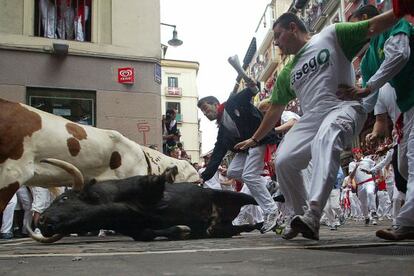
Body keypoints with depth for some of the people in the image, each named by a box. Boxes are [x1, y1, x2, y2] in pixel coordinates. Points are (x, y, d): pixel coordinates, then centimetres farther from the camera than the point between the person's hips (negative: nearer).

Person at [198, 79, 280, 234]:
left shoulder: (232, 103, 1)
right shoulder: (222, 130, 16)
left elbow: (248, 93, -7)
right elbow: (217, 156, 13)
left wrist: (252, 87, -32)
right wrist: (204, 177, 8)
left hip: (261, 138, -8)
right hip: (247, 145, 9)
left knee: (249, 176, -15)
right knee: (232, 172, 3)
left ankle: (272, 212, -10)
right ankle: (265, 184, 11)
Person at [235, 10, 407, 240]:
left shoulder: (331, 36, 11)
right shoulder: (287, 73, 24)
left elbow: (372, 27, 5)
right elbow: (275, 110, 28)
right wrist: (255, 139, 30)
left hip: (345, 108, -6)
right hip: (311, 117, 6)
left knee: (325, 140, -37)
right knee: (283, 161, -12)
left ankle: (312, 216, -48)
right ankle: (304, 215, 6)